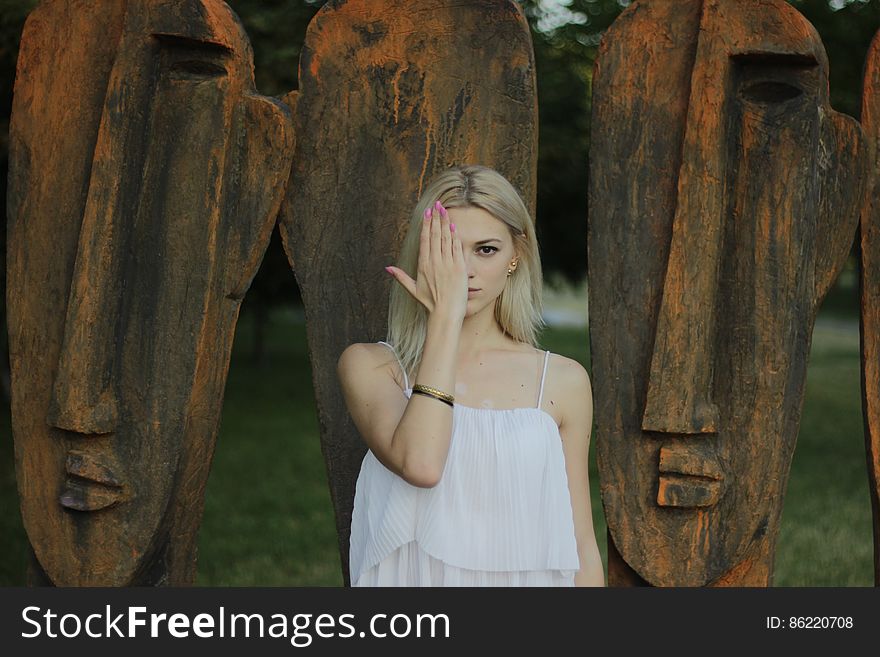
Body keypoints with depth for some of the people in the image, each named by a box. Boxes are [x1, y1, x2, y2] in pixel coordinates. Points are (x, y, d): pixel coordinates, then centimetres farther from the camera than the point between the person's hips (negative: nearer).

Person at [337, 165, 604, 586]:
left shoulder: (563, 381, -1)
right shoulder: (370, 366, -4)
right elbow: (420, 464, -24)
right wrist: (444, 314, -19)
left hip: (527, 576, 1)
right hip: (414, 578, -1)